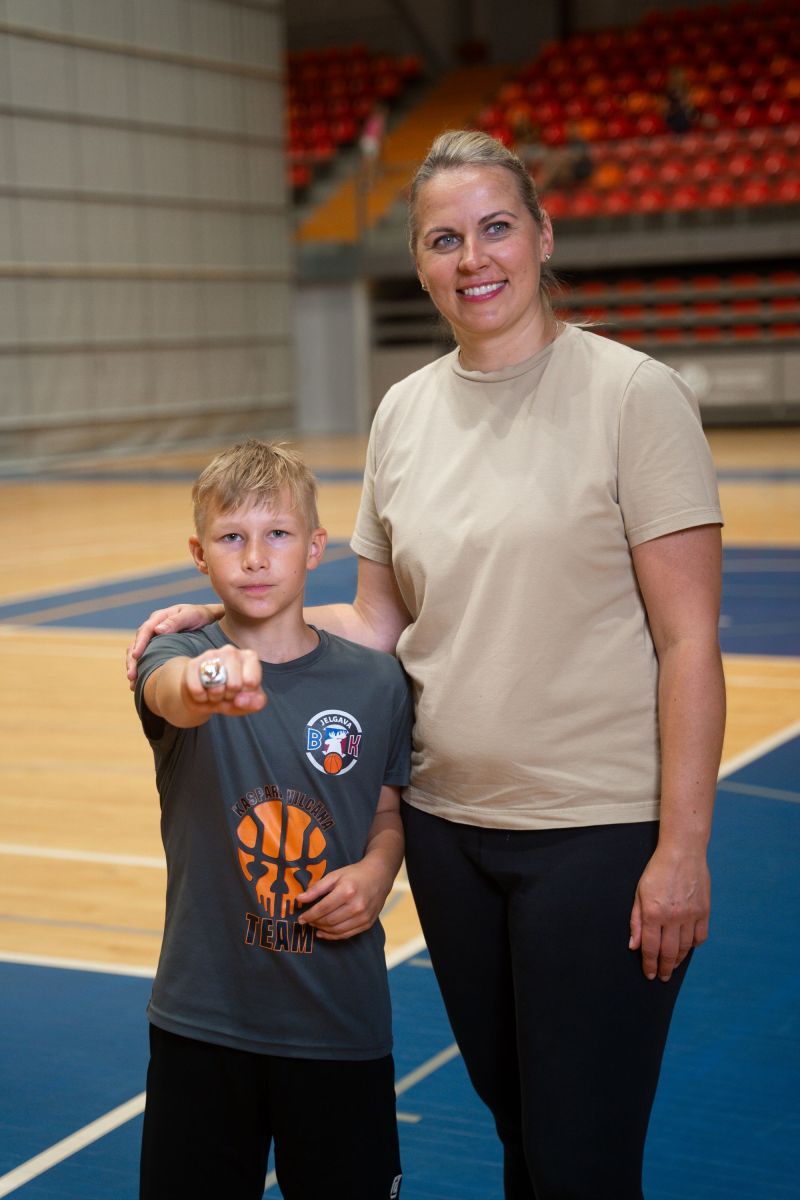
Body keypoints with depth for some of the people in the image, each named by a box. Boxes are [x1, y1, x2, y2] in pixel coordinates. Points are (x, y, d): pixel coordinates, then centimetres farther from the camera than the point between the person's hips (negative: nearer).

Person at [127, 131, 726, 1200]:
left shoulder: (633, 394, -10)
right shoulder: (405, 411, 7)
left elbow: (689, 641, -11)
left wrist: (681, 849, -14)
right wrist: (222, 620, 3)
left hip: (597, 830, -5)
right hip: (450, 822, 5)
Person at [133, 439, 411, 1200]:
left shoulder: (374, 682, -3)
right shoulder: (181, 656, -8)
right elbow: (171, 694, -33)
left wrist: (375, 872, -13)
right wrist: (205, 686, -57)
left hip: (341, 1022, 1)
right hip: (203, 1018, 0)